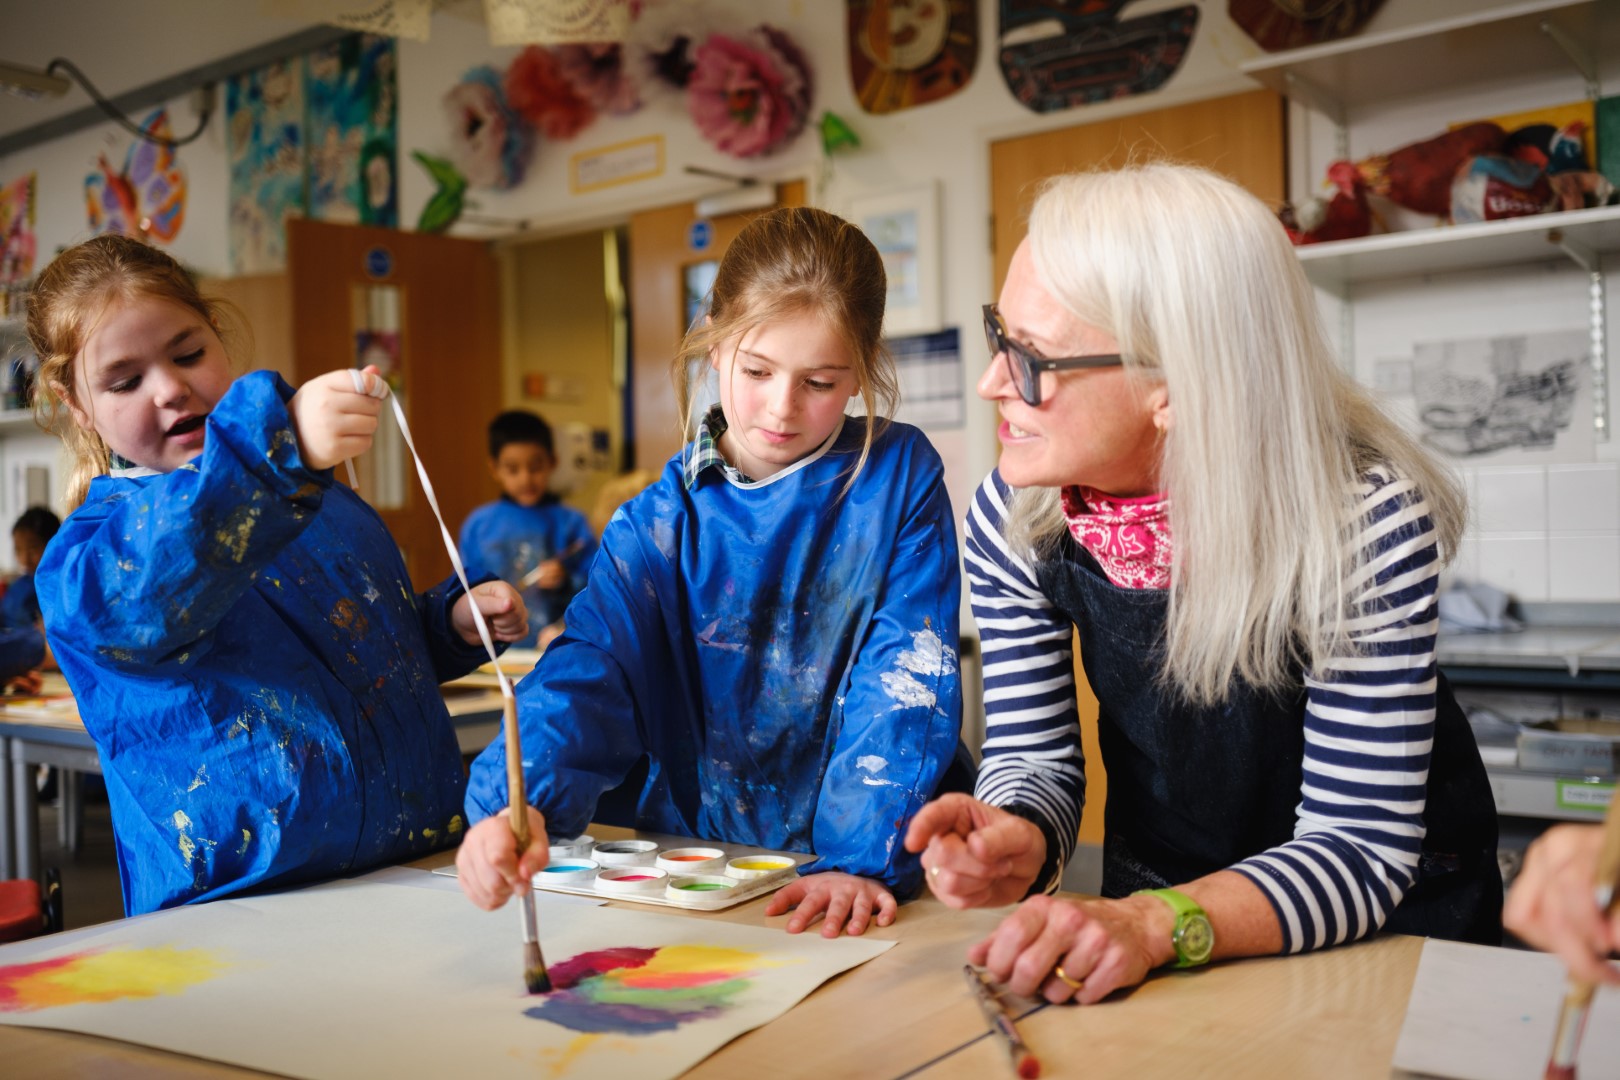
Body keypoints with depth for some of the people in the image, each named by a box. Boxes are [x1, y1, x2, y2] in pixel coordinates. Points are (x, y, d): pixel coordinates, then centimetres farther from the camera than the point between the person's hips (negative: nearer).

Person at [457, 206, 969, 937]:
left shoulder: (900, 478, -3)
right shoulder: (661, 524, 1)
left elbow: (907, 683, -8)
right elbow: (589, 672, -11)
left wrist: (864, 857, -19)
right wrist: (518, 805, -30)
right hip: (693, 864, 3)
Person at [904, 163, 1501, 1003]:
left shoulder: (1362, 517, -25)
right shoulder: (1015, 521, -13)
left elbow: (1358, 845, -23)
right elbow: (1031, 755, -5)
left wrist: (1157, 925, -38)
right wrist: (1017, 846, -27)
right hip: (1151, 898, 3)